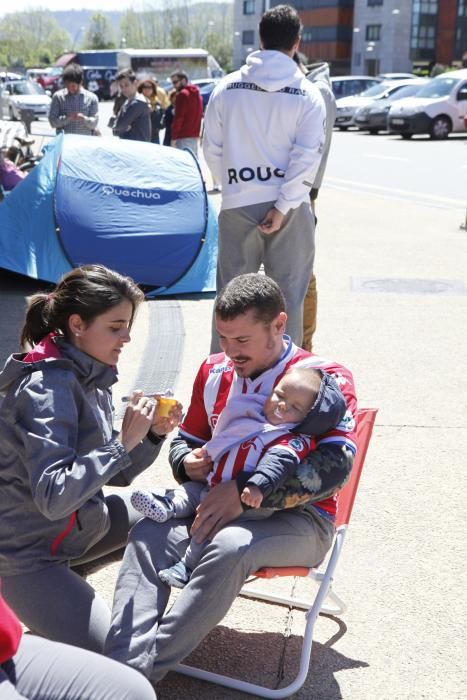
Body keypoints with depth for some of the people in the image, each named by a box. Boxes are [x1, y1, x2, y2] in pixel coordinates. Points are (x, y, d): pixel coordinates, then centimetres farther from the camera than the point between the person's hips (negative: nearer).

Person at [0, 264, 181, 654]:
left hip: (79, 524, 9)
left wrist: (153, 436, -8)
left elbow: (115, 474, 8)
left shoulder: (92, 377, 2)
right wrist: (123, 442, -30)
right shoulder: (47, 387, -24)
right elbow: (52, 497, -32)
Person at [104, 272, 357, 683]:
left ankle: (144, 669, -30)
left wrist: (245, 493, -27)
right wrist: (189, 464, -4)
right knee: (149, 531, -25)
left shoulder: (325, 378, -6)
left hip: (298, 519, -5)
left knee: (230, 546, -37)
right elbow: (187, 440, 23)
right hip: (219, 505, 5)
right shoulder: (215, 372, 10)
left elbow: (336, 464, -20)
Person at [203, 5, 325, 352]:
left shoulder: (226, 88, 3)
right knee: (288, 295, 8)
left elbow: (212, 149, 5)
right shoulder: (307, 94, -3)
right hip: (289, 206, -2)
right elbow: (307, 157, -11)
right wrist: (282, 207, -11)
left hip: (237, 206, 2)